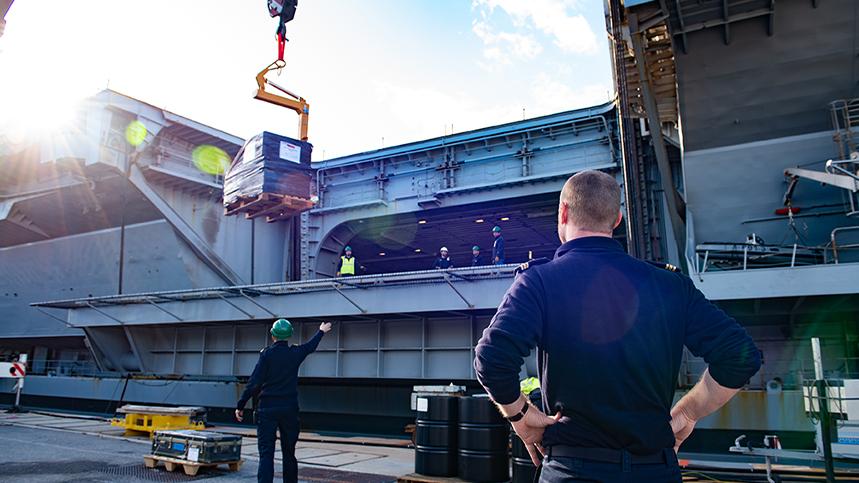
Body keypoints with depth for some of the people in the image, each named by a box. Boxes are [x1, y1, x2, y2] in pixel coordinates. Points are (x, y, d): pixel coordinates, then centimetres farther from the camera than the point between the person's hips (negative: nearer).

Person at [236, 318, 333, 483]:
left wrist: (240, 406, -3)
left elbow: (254, 383, -10)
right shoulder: (295, 353, 3)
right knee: (289, 452, 14)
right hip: (289, 409, 3)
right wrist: (321, 332, 44)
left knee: (266, 453, -4)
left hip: (268, 408, -3)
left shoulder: (267, 354, -5)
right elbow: (311, 346, 25)